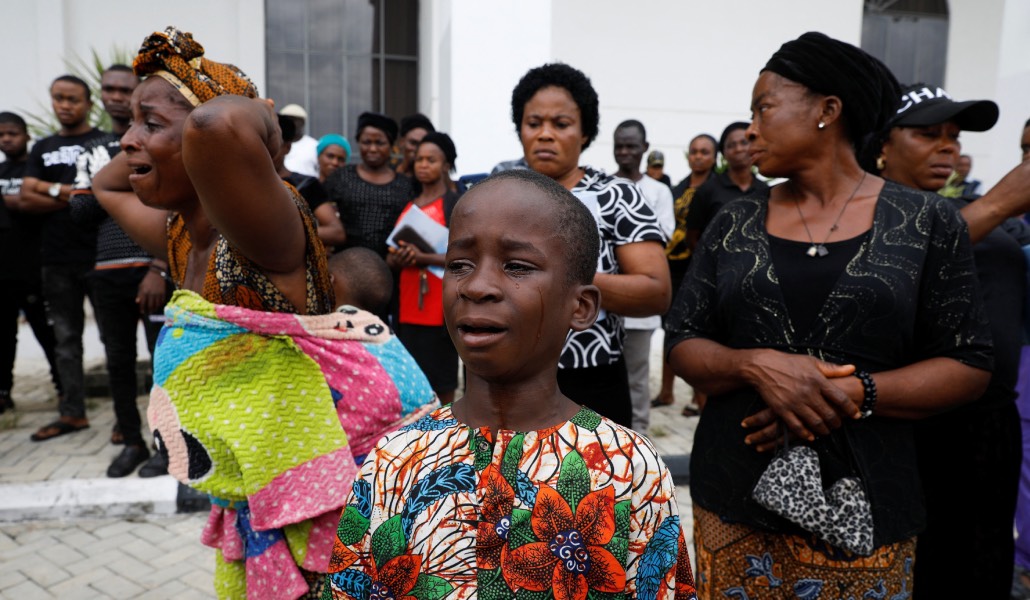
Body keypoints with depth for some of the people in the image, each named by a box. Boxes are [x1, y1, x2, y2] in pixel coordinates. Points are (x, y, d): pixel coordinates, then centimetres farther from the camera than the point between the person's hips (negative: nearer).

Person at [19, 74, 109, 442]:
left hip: (101, 256, -5)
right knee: (66, 339, 10)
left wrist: (53, 188, -7)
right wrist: (78, 195, -8)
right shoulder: (43, 149, 15)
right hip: (57, 260, 5)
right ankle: (72, 413, 19)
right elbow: (26, 200, 5)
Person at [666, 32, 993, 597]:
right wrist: (756, 366, -18)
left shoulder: (926, 222, -2)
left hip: (862, 508, -1)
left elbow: (968, 366, -2)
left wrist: (856, 393, -18)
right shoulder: (733, 223, 2)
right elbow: (681, 344, 1)